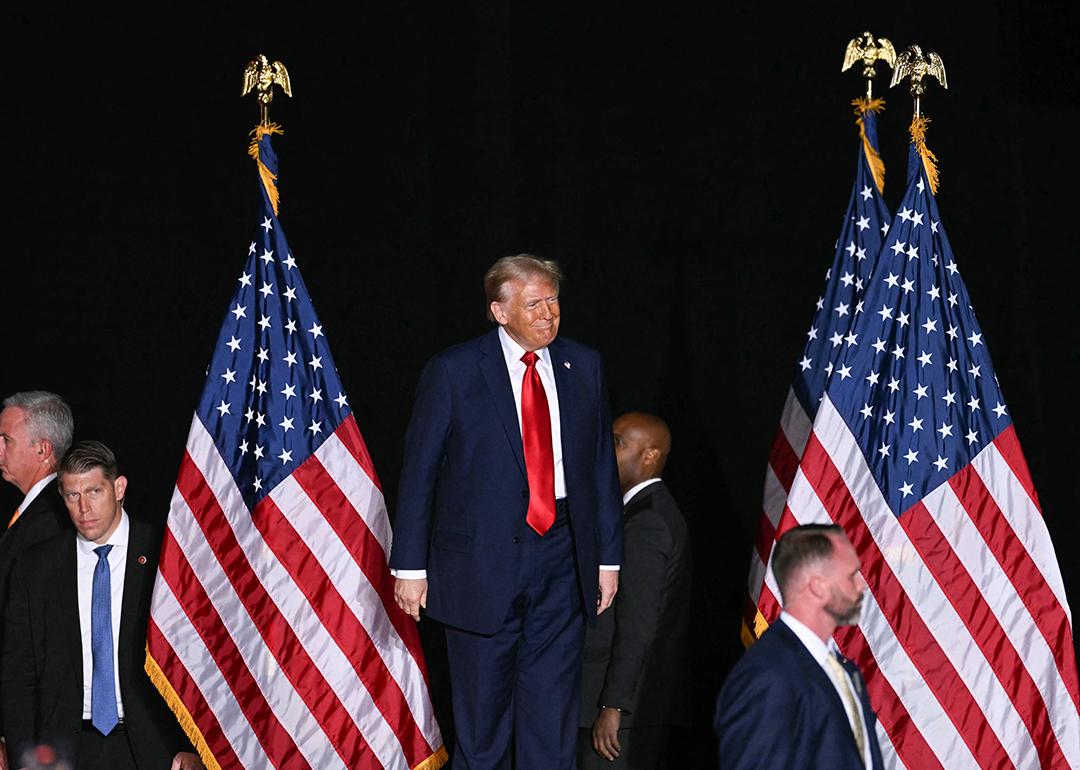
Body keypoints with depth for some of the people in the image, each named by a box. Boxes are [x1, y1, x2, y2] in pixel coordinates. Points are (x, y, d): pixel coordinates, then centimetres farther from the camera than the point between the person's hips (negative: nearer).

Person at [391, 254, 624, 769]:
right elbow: (418, 471, -3)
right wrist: (409, 566, -6)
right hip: (482, 561, -3)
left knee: (553, 708, 6)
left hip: (562, 557, 3)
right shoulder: (453, 372, -4)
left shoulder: (583, 367, 7)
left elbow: (602, 466, 12)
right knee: (481, 712, 5)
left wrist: (608, 556, 9)